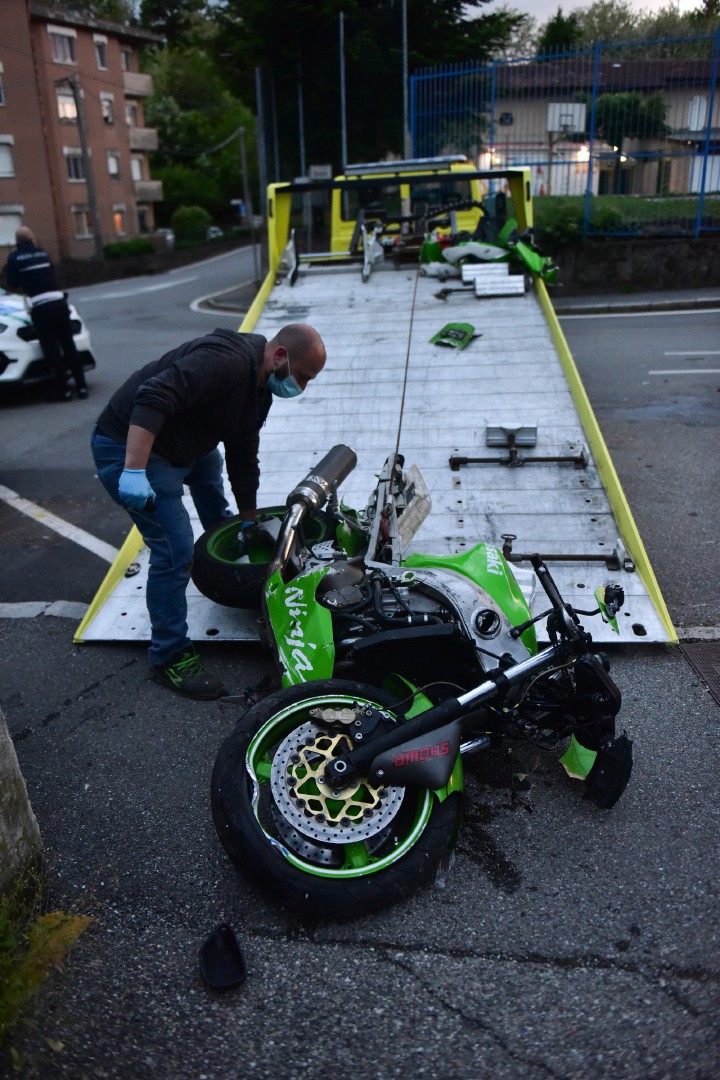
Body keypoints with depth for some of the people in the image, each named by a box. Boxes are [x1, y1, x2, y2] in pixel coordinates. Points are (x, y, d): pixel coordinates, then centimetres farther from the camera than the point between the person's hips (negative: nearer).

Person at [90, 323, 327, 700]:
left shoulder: (259, 389, 5)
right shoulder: (225, 361, -26)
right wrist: (134, 472, -40)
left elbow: (243, 458, 12)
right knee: (175, 551, -14)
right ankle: (168, 658, 0)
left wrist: (249, 521, 16)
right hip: (129, 446, -11)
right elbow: (152, 399, -36)